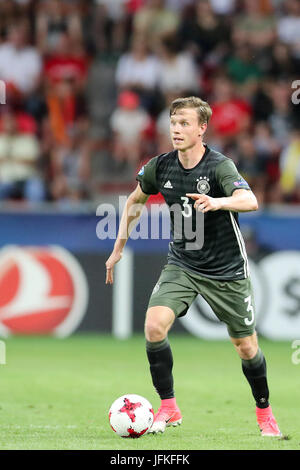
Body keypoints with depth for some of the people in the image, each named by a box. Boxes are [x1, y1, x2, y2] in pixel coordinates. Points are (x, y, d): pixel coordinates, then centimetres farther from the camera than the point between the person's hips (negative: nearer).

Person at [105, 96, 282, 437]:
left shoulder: (219, 166, -21)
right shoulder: (160, 167, -6)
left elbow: (250, 201, -39)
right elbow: (135, 200, 15)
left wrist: (218, 202, -59)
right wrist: (119, 247, 14)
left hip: (226, 270, -3)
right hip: (181, 265, 3)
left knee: (246, 347, 4)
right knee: (154, 326, -20)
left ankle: (264, 412, 31)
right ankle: (168, 409, -5)